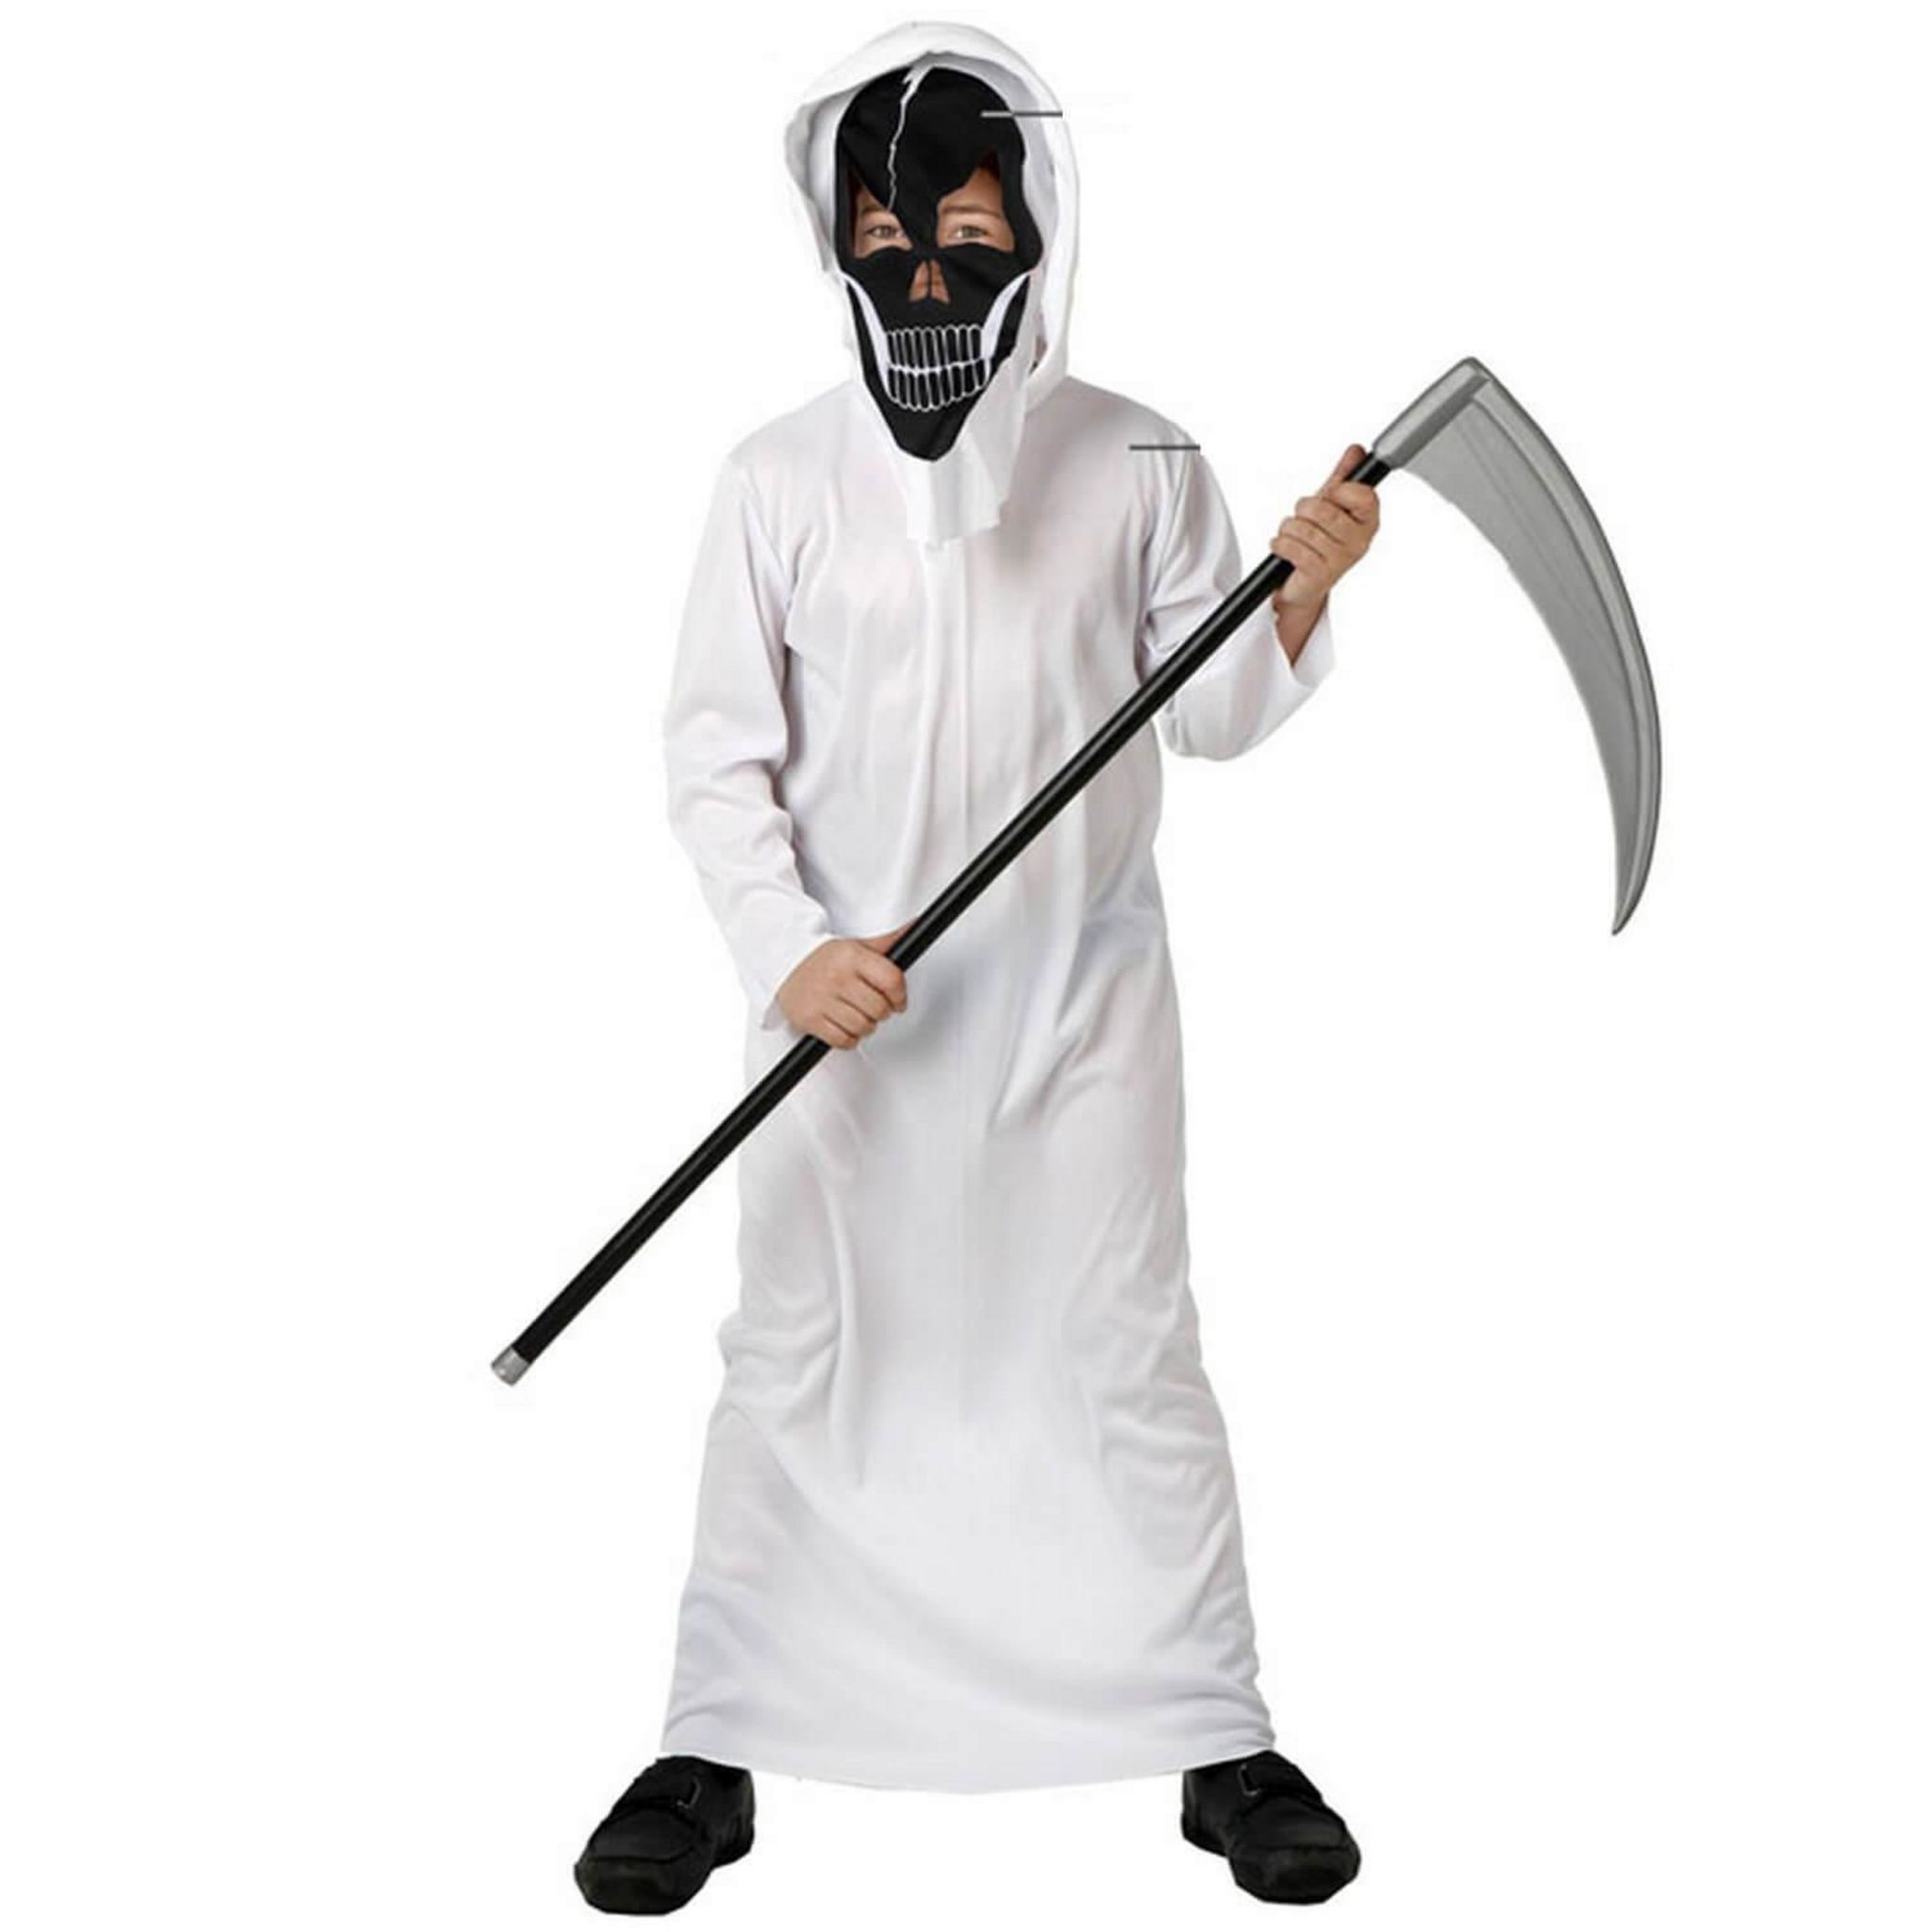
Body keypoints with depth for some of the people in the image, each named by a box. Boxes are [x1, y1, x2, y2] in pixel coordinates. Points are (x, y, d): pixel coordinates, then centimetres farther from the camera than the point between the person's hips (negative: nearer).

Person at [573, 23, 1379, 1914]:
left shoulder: (1136, 463, 0)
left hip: (1079, 1004, 0)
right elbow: (716, 750, -3)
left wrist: (1301, 591, -15)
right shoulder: (780, 478, -3)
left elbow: (1214, 717, 4)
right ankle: (714, 1751, 23)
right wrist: (787, 950, -17)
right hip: (841, 1013, 0)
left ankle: (1219, 1742, 24)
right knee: (794, 1368, 9)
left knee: (1131, 1362, 8)